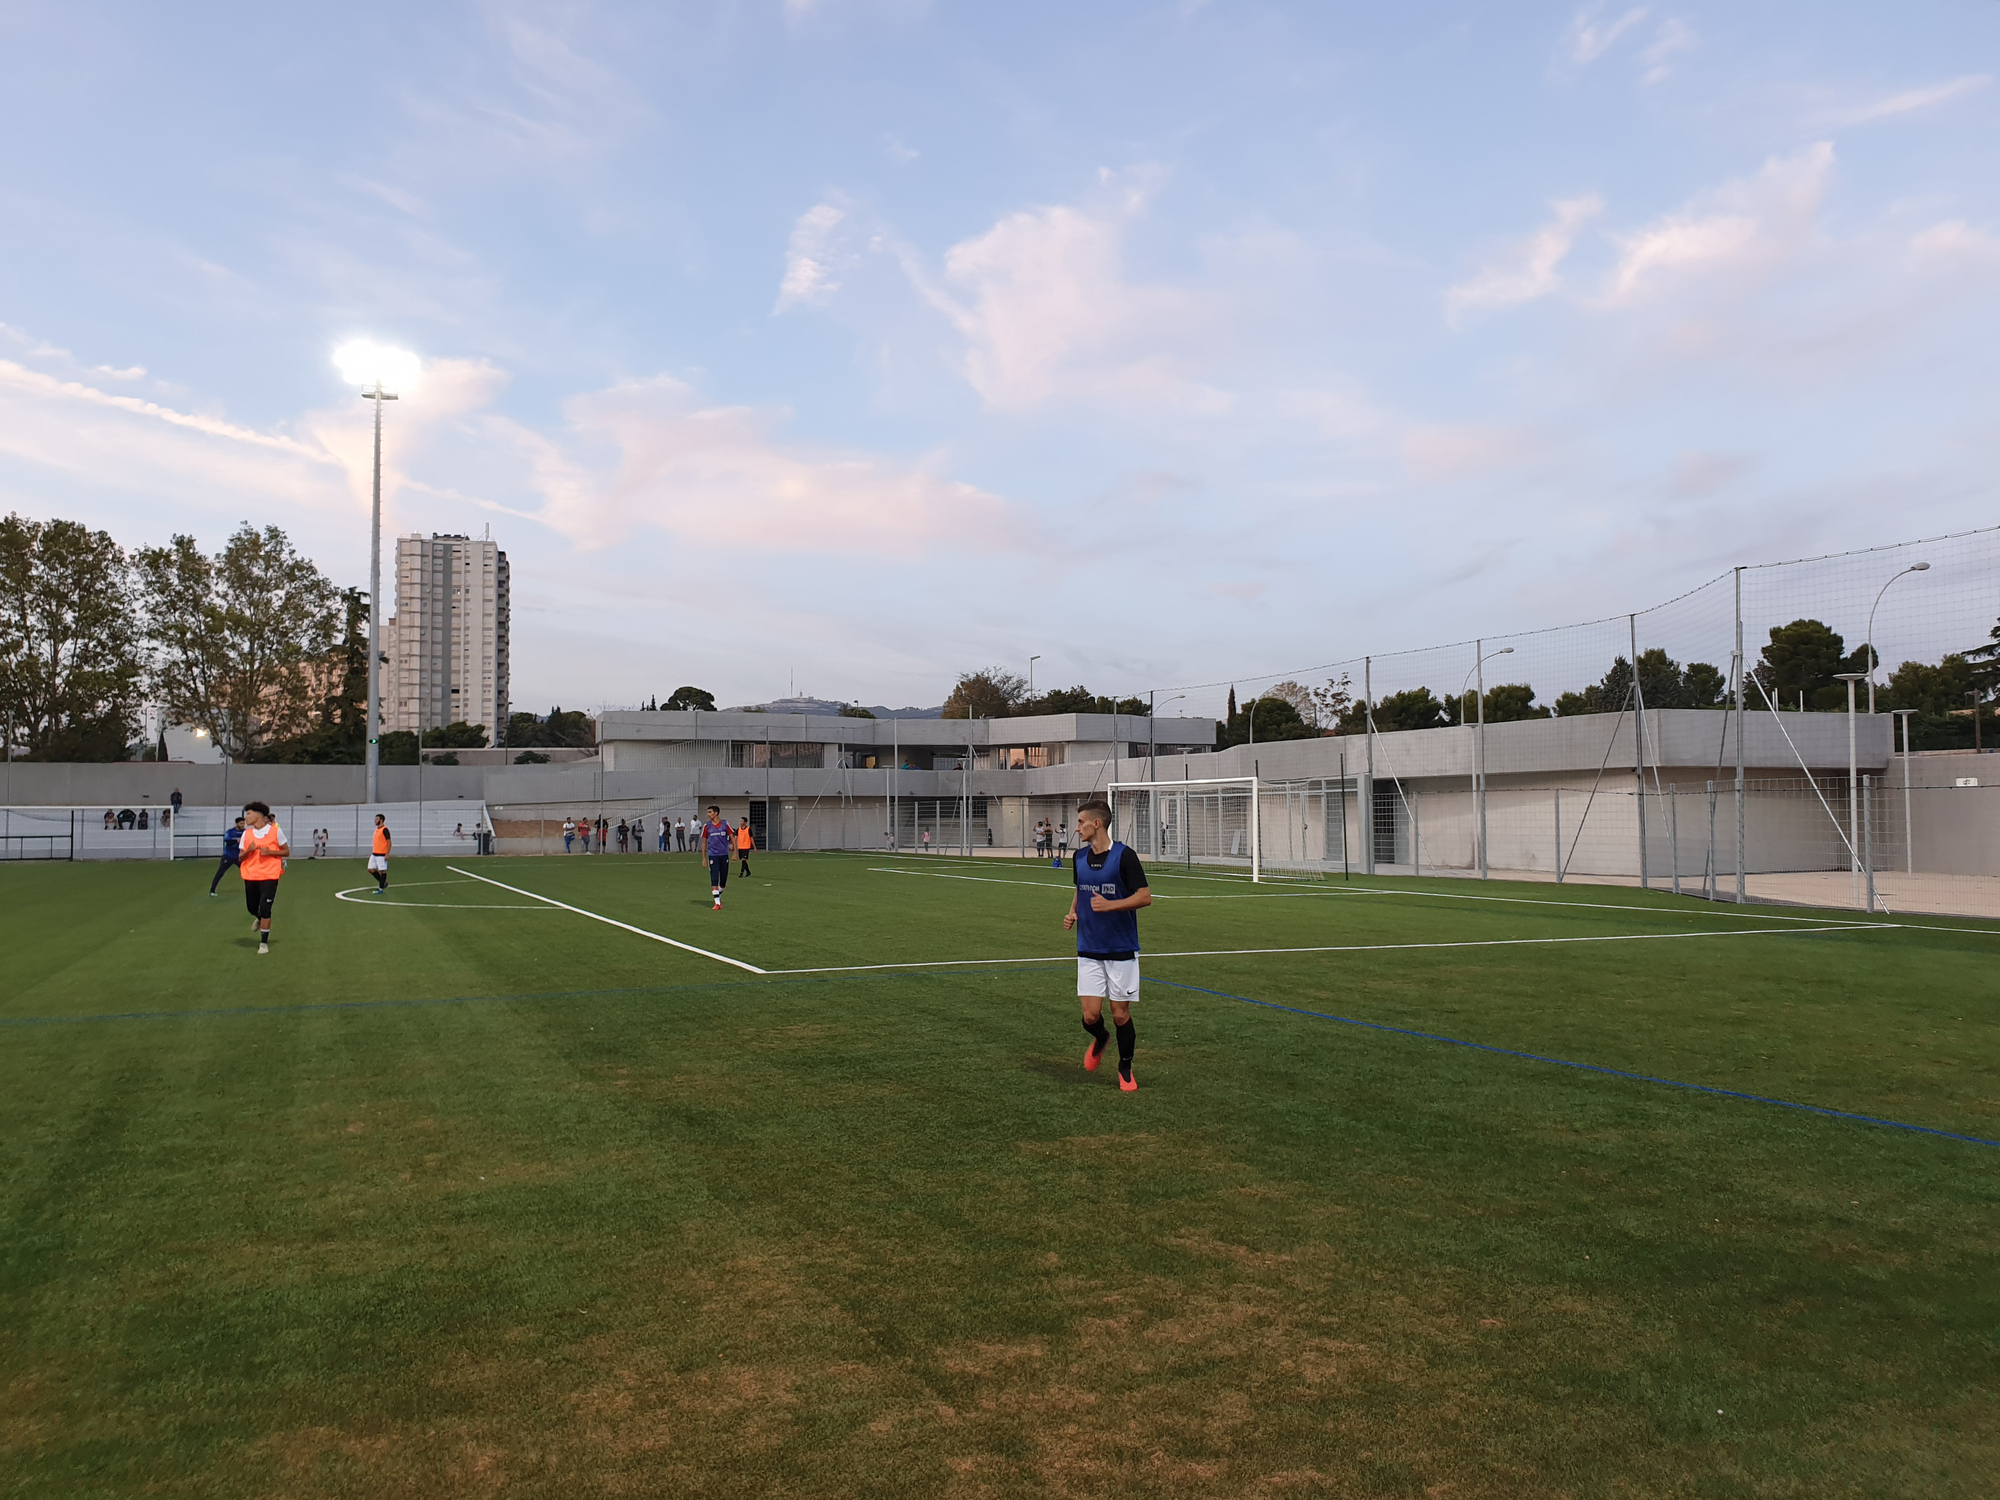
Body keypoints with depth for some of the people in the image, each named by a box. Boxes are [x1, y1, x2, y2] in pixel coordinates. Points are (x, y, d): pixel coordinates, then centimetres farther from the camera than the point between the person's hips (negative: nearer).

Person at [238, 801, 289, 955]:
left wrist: (270, 852, -16)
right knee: (252, 908, 15)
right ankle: (260, 919, 52)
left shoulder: (276, 830, -6)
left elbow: (286, 852, 0)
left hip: (269, 876, -4)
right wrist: (248, 850, -14)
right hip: (250, 876, 4)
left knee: (265, 908, -12)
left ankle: (264, 943, -1)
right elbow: (240, 857, 7)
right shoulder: (246, 833, 3)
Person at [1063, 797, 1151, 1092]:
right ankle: (1099, 1040, 31)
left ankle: (1125, 1068, 25)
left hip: (1122, 950, -4)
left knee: (1120, 1014, 3)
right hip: (1089, 951, 4)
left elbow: (1145, 896, -13)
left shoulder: (1124, 856, -12)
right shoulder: (1079, 858, 5)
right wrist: (1073, 913, 3)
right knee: (1090, 1015, -4)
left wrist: (1110, 905, -25)